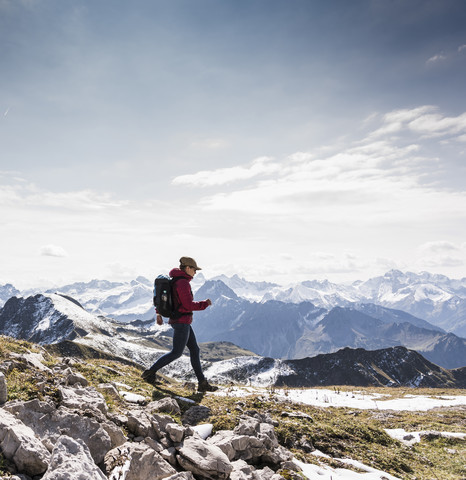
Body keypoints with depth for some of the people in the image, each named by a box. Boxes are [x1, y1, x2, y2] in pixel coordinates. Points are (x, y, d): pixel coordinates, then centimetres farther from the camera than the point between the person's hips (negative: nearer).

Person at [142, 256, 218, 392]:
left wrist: (159, 313, 24)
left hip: (180, 321, 10)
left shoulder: (174, 280, 12)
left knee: (194, 349, 10)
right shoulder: (183, 283, -18)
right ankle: (150, 372, 8)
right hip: (181, 321, -10)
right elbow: (188, 305, -20)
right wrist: (205, 304, -7)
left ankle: (202, 383, 14)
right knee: (176, 352, -1)